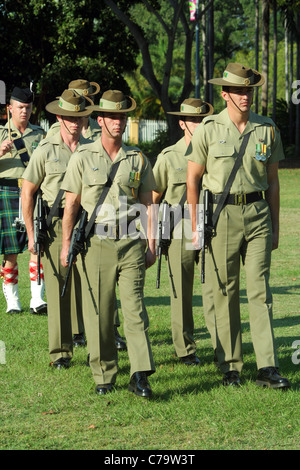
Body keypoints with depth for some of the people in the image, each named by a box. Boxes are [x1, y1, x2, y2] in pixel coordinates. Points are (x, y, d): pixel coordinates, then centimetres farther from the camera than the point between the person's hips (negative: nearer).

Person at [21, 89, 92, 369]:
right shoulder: (46, 151, 1)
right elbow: (27, 194, 3)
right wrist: (31, 235, -3)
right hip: (56, 227, -2)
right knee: (58, 288, -1)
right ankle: (60, 352, 5)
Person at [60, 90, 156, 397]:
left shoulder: (138, 159, 10)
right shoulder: (83, 158, 5)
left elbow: (148, 204, 12)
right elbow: (71, 204, 7)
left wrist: (151, 245, 6)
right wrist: (66, 244, 3)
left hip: (131, 244, 1)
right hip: (96, 244, -1)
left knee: (135, 308, -8)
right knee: (98, 313, 1)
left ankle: (140, 376, -11)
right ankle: (103, 376, 11)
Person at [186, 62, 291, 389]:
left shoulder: (267, 129, 7)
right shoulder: (208, 129, -1)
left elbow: (272, 181, 13)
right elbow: (192, 180, 4)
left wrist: (275, 226, 12)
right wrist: (195, 226, -1)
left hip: (257, 214, 2)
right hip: (221, 214, -2)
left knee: (260, 291, -4)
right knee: (224, 292, 2)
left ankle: (267, 369, -6)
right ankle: (230, 367, 11)